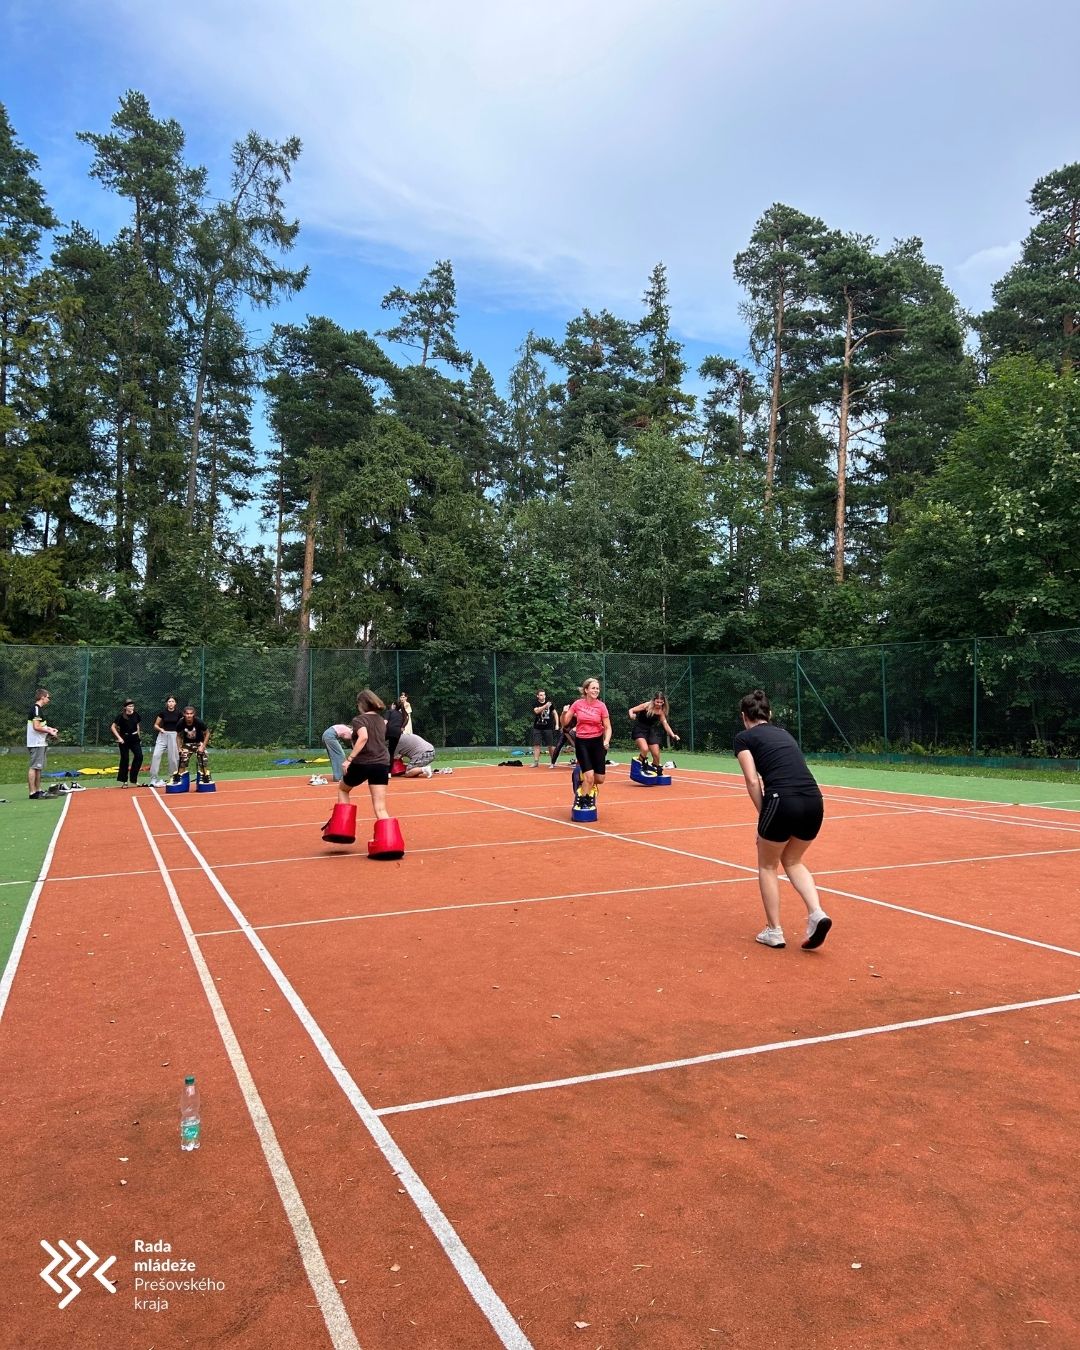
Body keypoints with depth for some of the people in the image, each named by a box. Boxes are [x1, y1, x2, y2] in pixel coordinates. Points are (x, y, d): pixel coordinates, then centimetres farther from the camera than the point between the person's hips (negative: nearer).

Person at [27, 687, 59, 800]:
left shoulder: (38, 708, 17)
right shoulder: (36, 708, -14)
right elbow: (36, 727, -21)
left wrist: (49, 728, 13)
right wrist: (49, 731, -12)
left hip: (41, 743, 10)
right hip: (36, 743, -10)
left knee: (39, 768, 14)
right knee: (34, 767, -9)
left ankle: (38, 790, 19)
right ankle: (32, 793, -9)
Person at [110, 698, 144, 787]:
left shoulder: (136, 715, 0)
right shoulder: (121, 716, -11)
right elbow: (113, 727, -9)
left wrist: (139, 736, 14)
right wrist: (119, 738, -15)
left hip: (134, 739, 4)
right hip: (124, 740, -4)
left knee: (139, 756, -9)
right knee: (125, 759, 0)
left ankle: (133, 779, 1)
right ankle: (123, 781, 12)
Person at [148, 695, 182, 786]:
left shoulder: (179, 713, -1)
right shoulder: (163, 712, 2)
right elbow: (155, 725, 9)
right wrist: (160, 729, -11)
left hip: (174, 735, -1)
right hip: (163, 735, 1)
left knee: (173, 758, 1)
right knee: (156, 755, -13)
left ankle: (173, 778, 16)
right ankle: (154, 779, -10)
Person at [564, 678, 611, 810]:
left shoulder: (601, 706, -5)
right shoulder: (577, 704, -4)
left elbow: (608, 727, -3)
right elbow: (565, 723, 2)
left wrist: (607, 740, -21)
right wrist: (564, 713, -19)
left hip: (597, 742, 1)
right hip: (581, 742, -1)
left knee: (599, 779, 3)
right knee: (589, 776, -13)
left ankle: (590, 786, 38)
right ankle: (581, 799, 9)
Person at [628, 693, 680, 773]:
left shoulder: (661, 711, -5)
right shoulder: (647, 705, -17)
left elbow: (665, 723, -2)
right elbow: (631, 710, -14)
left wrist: (672, 735, -13)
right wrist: (632, 715, -37)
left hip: (651, 731, 5)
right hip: (639, 730, -5)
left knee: (656, 754, 3)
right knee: (645, 749, -29)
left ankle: (655, 769, 26)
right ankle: (641, 767, -5)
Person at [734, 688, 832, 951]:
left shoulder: (744, 737, 9)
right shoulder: (784, 733, 26)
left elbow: (753, 781, -2)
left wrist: (763, 816, 7)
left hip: (782, 801, -5)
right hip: (814, 801, 5)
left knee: (767, 865, 20)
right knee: (793, 861, 28)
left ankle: (774, 931, 23)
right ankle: (817, 914, 9)